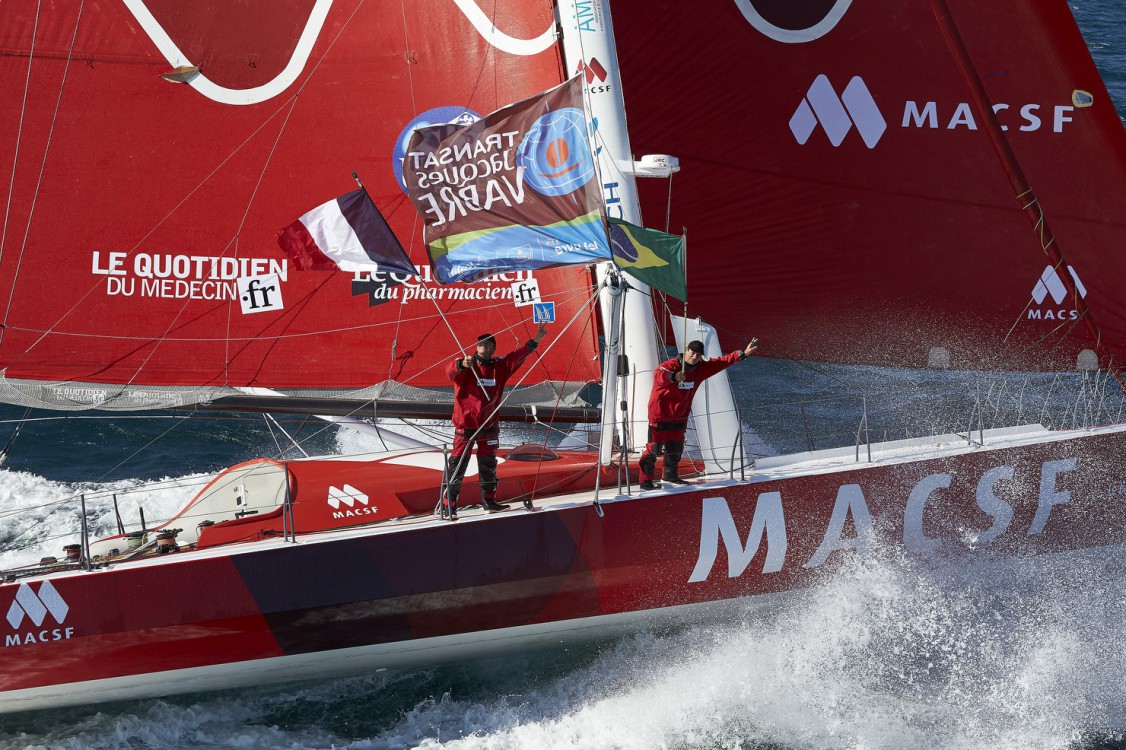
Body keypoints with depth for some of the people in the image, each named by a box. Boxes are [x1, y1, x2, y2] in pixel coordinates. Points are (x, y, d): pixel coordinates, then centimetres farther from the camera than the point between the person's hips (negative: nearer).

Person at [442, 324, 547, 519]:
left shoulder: (500, 366, 6)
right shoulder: (466, 368, -10)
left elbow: (517, 357, 6)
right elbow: (451, 371, -28)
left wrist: (535, 341, -3)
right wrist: (462, 364, -50)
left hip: (489, 426, 5)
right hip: (466, 425, -5)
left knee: (488, 466, 16)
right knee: (457, 466, -6)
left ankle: (489, 501, 28)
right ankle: (450, 504, -3)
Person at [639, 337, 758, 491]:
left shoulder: (699, 369, 0)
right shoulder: (669, 366, -23)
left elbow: (721, 362, 6)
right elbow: (659, 376, -45)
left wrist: (742, 354, 0)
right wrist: (674, 377, -66)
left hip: (679, 417, 7)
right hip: (660, 414, -7)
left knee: (675, 449, 19)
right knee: (654, 449, -6)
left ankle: (671, 475, 38)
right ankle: (646, 481, -1)